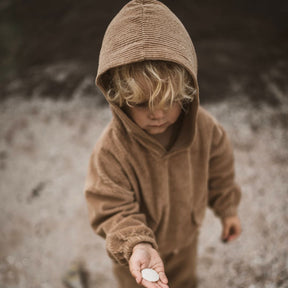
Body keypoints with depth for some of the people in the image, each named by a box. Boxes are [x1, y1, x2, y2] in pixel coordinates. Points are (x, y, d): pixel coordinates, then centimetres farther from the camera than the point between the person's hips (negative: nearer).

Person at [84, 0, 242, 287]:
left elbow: (219, 170, -4)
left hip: (186, 234, 4)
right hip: (138, 246, -3)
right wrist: (135, 245, -46)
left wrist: (228, 209, 9)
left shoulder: (204, 127, -24)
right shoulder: (110, 151, -38)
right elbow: (112, 210, -29)